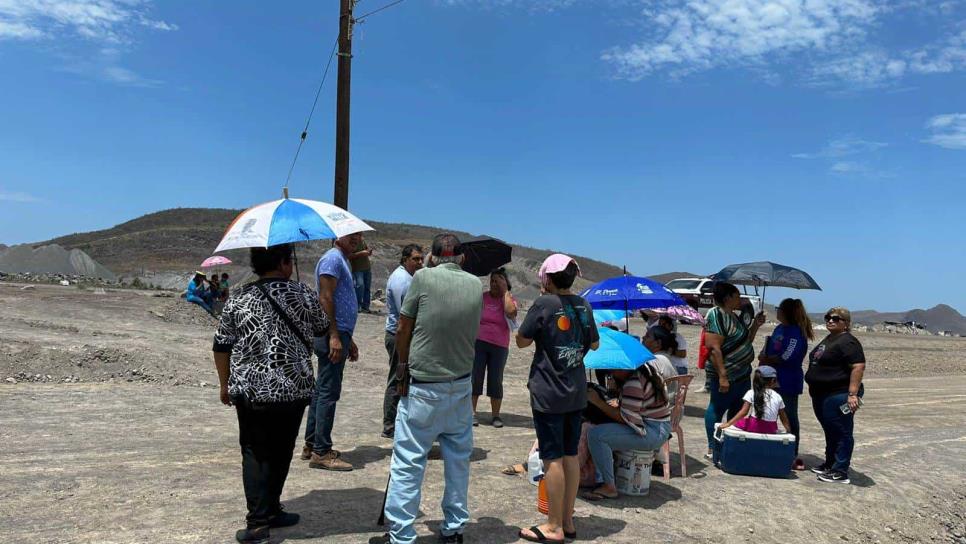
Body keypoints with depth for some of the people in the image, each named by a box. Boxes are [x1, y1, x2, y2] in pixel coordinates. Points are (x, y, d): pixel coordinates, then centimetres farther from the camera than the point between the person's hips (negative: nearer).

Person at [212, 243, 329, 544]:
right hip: (293, 389, -1)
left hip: (249, 390, 1)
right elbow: (322, 328, 12)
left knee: (254, 453, 9)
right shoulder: (303, 295, -3)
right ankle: (269, 512, 26)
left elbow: (222, 345, 4)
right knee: (280, 452, 13)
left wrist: (225, 384, 15)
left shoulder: (238, 299, 1)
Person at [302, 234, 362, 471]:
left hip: (339, 335, 10)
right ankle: (321, 452, -3)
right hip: (332, 336, -10)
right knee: (329, 392, -7)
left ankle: (311, 445, 23)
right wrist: (334, 337, -24)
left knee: (322, 390, 14)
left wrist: (349, 340, 27)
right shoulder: (333, 258, -10)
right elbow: (325, 298, -19)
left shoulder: (343, 260, 22)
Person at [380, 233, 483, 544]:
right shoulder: (475, 285, 2)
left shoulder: (424, 278, -9)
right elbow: (473, 333, 9)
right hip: (462, 386, 4)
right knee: (458, 459, 15)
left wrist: (403, 364, 11)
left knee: (408, 463, 3)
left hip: (423, 388, -4)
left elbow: (403, 329, -2)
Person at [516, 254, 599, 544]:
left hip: (548, 392, -6)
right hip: (575, 392, 6)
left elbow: (521, 341, -8)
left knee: (553, 458, 0)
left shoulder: (544, 304, -13)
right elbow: (594, 344, 15)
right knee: (570, 455, 12)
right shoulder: (583, 306, 4)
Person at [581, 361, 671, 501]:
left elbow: (625, 418, -22)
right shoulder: (646, 368, 10)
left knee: (595, 434, -21)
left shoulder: (634, 383, -22)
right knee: (603, 427, 22)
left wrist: (598, 401, -17)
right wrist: (618, 405, 8)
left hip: (653, 433, -11)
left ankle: (609, 487, -12)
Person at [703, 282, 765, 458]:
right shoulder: (716, 315, -15)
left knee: (738, 411, 15)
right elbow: (714, 348, -22)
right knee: (717, 409, 0)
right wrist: (722, 376, -25)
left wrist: (755, 325, 11)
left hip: (743, 374, 10)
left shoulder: (734, 317, 15)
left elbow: (745, 342, 24)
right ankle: (712, 448, 8)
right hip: (726, 376, -10)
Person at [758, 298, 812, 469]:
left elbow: (785, 358, -23)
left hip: (788, 383, -9)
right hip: (772, 380, 9)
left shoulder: (796, 333, -17)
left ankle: (794, 456, 12)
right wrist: (763, 355, -2)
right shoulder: (779, 328, 9)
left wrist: (766, 360, -9)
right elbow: (769, 345, 20)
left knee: (790, 418, 2)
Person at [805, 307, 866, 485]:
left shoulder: (847, 342, -15)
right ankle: (830, 464, 31)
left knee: (841, 433, -2)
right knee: (830, 431, 19)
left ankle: (840, 472, 4)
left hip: (839, 396, -10)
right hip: (822, 395, 10)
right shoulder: (828, 339, 16)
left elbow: (858, 366, -23)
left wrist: (852, 394, -27)